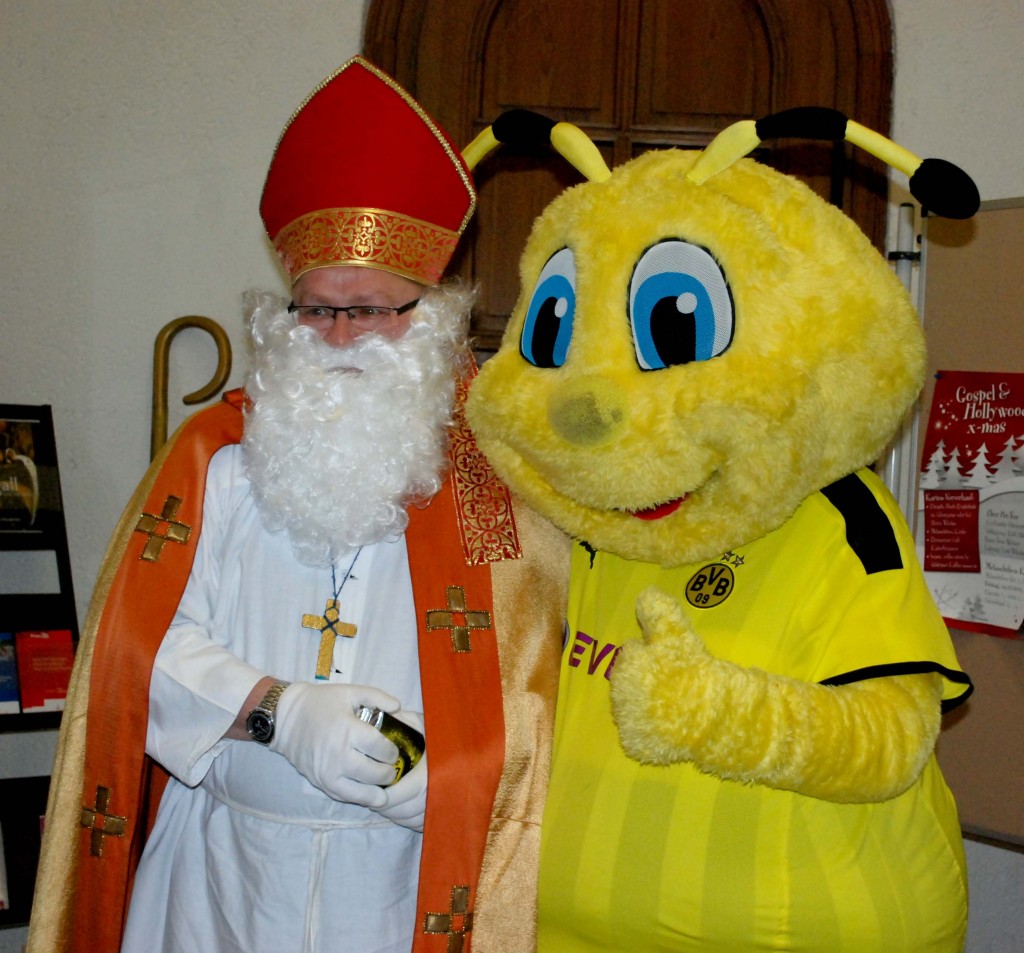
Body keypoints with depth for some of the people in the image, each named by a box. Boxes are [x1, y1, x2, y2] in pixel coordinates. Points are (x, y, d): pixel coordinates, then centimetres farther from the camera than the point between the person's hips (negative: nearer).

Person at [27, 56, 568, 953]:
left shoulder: (498, 470, -4)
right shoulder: (215, 451, 2)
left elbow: (539, 685, -7)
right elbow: (140, 640, -4)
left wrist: (443, 770, -20)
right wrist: (278, 710, -16)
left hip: (414, 872, -1)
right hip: (228, 860, 2)